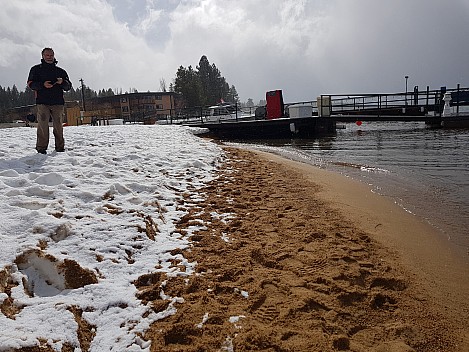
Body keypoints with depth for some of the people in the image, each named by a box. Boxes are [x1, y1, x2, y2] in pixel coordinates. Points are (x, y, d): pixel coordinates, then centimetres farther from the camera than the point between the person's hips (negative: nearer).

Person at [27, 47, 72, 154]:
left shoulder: (60, 71, 17)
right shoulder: (36, 69, 12)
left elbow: (68, 86, 12)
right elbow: (30, 84, 3)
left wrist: (62, 82, -10)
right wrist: (43, 85, -15)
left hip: (58, 102, 2)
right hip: (42, 102, -2)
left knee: (58, 125, 3)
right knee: (43, 125, -7)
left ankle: (60, 147, 9)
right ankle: (41, 148, -2)